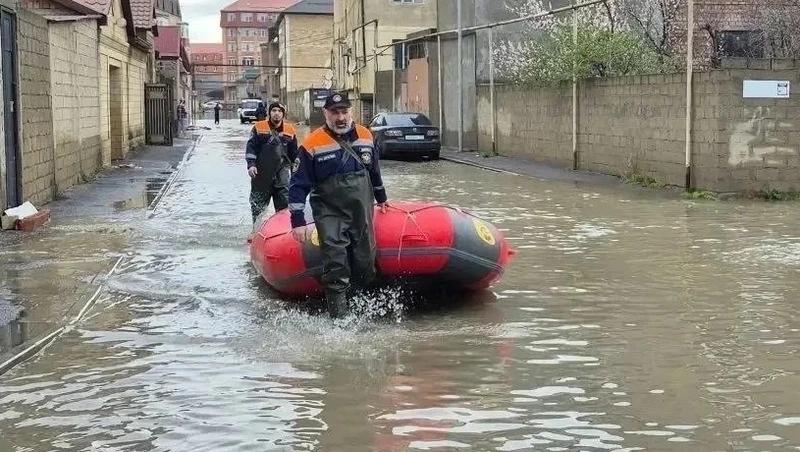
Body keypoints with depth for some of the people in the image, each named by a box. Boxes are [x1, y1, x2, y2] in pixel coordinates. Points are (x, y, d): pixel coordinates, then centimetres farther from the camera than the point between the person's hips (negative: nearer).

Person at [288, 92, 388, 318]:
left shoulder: (365, 136, 5)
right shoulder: (312, 144, -9)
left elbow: (374, 170, 22)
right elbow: (298, 186, -8)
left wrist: (381, 198, 32)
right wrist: (298, 221, -13)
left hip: (362, 212, 4)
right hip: (329, 213, -4)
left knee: (365, 261, 6)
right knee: (335, 265, -14)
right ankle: (338, 316, -10)